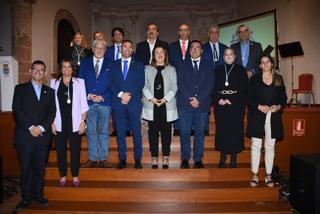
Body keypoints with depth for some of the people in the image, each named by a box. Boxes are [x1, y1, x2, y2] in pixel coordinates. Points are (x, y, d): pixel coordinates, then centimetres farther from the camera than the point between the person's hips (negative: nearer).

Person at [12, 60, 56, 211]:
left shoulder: (49, 91, 14)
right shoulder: (20, 89, 8)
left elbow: (52, 112, 5)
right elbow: (16, 110, -2)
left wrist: (41, 128, -10)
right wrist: (30, 127, -11)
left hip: (43, 136, 2)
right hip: (24, 135, -1)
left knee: (40, 168, 7)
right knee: (25, 168, 3)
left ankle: (38, 195, 19)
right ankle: (26, 197, 16)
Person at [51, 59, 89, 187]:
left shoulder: (79, 82, 3)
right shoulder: (54, 82, 6)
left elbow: (83, 104, 1)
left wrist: (83, 121, -5)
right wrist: (52, 122, 0)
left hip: (75, 122, -1)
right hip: (60, 122, 1)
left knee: (75, 150, 6)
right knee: (60, 150, 8)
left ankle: (75, 176, 21)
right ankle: (63, 175, 24)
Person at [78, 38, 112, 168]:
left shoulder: (110, 64, 4)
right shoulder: (85, 63, 9)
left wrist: (103, 97, -11)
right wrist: (88, 95, -8)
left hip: (104, 102, -1)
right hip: (89, 102, 1)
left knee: (104, 131, 5)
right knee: (90, 131, 6)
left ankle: (103, 159, 14)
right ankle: (92, 158, 16)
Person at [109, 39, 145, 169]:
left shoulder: (139, 65, 10)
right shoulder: (114, 65, 14)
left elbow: (141, 83, 0)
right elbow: (111, 83, 4)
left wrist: (129, 95, -11)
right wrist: (120, 94, -11)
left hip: (134, 102, -1)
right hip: (118, 103, 1)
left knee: (136, 132, 1)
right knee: (120, 132, 5)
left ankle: (137, 159, 11)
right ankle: (122, 159, 13)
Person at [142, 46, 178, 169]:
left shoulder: (171, 69, 11)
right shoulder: (147, 69, 12)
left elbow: (174, 87, 3)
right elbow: (144, 86, 4)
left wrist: (166, 99, -11)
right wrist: (150, 98, -11)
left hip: (167, 105, 0)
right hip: (151, 105, 0)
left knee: (166, 132, 2)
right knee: (153, 132, 3)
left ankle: (165, 159, 11)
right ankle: (154, 158, 11)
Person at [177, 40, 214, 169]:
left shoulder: (207, 65, 12)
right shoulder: (183, 65, 11)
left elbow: (210, 84, 2)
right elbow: (180, 83, 0)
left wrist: (199, 99, -10)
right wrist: (190, 99, -11)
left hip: (202, 104, 1)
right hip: (185, 104, 0)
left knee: (200, 133, 5)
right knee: (185, 132, 1)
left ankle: (198, 159, 15)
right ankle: (185, 159, 13)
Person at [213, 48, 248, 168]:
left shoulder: (240, 70, 6)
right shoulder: (218, 70, 12)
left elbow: (244, 88, -3)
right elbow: (213, 88, 5)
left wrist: (230, 100, -13)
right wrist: (219, 100, -11)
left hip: (236, 105, -1)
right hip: (220, 105, 2)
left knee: (235, 130, -1)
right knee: (222, 130, 1)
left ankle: (234, 158, 9)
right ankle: (222, 157, 13)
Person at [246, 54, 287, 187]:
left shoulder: (279, 79, 10)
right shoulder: (255, 79, 5)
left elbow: (284, 97, 10)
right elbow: (249, 98, 0)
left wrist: (279, 106, -9)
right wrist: (259, 106, -14)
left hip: (273, 117, 2)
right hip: (257, 116, -1)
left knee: (270, 146, 6)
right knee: (256, 145, 1)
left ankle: (268, 175, 15)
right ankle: (254, 175, 9)